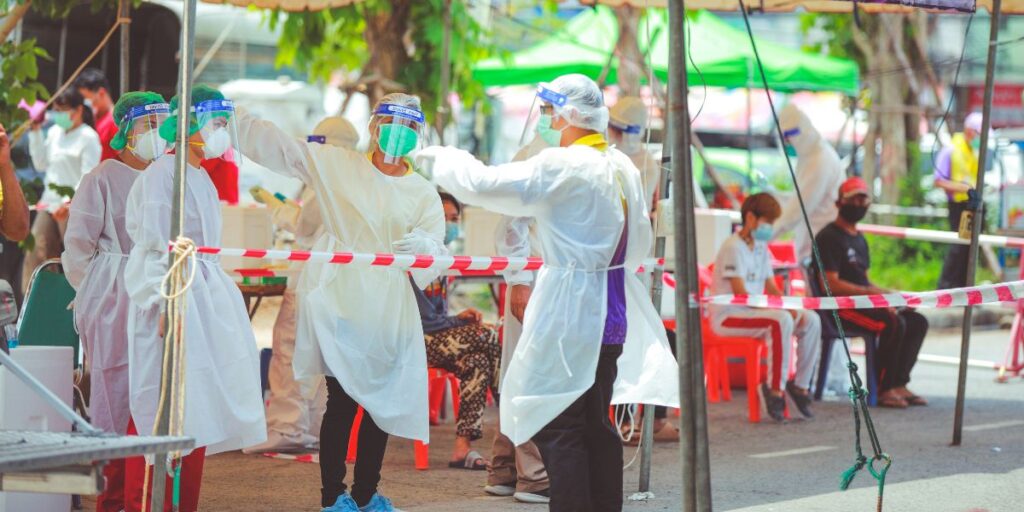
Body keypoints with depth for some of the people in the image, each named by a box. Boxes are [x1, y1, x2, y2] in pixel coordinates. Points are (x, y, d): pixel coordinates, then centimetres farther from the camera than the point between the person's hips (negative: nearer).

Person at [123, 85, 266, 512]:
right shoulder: (163, 173, -9)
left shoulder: (199, 177, 19)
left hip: (202, 297, 9)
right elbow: (155, 245, -16)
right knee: (161, 410, -10)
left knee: (195, 407, 8)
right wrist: (166, 302, -23)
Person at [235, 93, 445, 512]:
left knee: (383, 403, 8)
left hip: (389, 311, 3)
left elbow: (435, 258, 1)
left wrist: (424, 245, -22)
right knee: (342, 401, -7)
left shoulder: (424, 194, 10)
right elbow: (273, 145, 9)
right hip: (341, 300, -3)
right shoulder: (334, 164, 6)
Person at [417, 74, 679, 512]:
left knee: (558, 427, -6)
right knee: (596, 424, 15)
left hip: (568, 312, -9)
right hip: (611, 311, 9)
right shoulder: (623, 167, 10)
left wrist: (439, 160, 0)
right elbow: (640, 241, 16)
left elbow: (484, 184, -15)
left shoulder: (563, 167, -15)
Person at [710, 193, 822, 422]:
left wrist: (788, 306, -6)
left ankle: (801, 385, 1)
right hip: (728, 316, -9)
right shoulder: (734, 247, -13)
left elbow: (771, 289, 15)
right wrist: (777, 308, -25)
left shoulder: (760, 247, 16)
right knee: (781, 320, -34)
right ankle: (776, 390, -29)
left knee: (811, 320, -6)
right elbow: (740, 293, -21)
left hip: (754, 311, 9)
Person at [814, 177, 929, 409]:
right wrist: (870, 292, -20)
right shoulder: (829, 237, -7)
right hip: (838, 307, -10)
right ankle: (883, 389, -21)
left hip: (863, 302, 10)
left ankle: (898, 384, -8)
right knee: (894, 323, -29)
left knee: (918, 322, -3)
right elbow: (830, 284, -16)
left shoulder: (860, 240, 23)